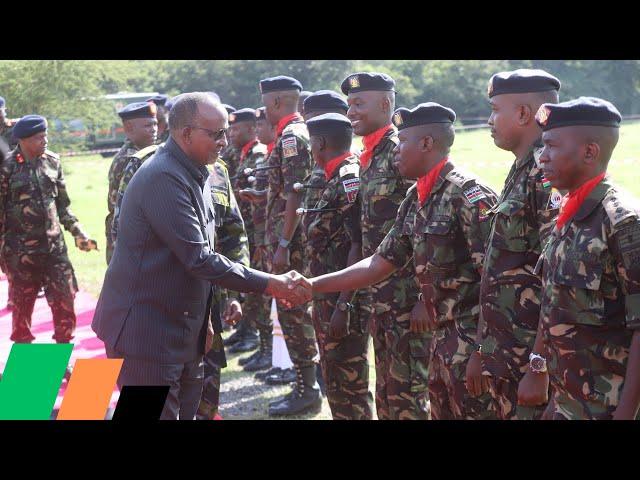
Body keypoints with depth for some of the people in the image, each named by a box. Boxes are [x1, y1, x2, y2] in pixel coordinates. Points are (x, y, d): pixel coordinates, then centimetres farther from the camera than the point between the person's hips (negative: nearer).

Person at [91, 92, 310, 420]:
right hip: (146, 333, -9)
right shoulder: (164, 178, -20)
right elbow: (199, 259, -24)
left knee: (186, 412, 13)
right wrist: (270, 284, -21)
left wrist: (203, 320, 18)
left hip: (181, 330, 9)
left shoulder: (193, 174, 11)